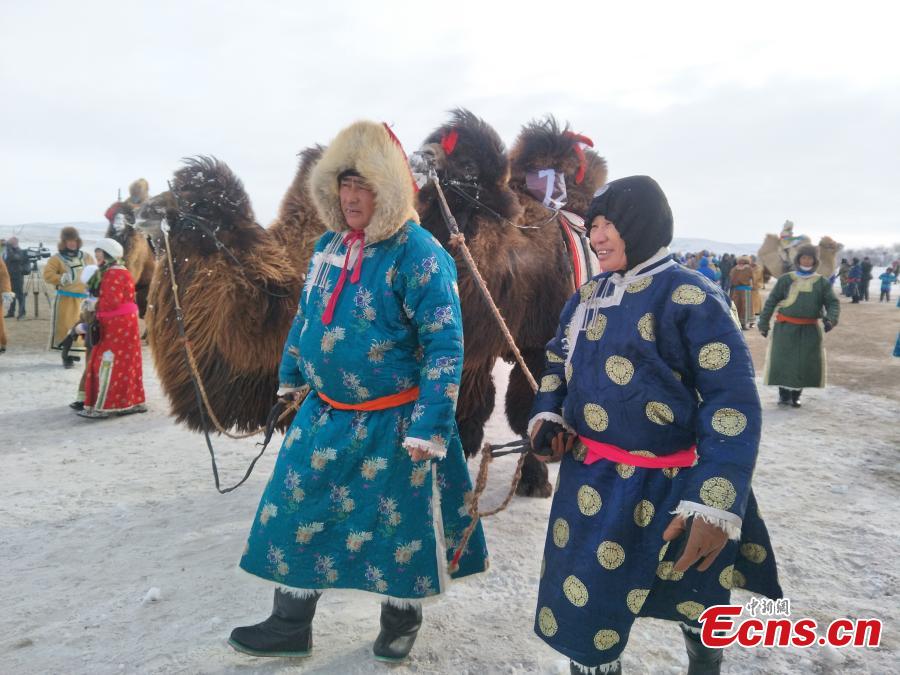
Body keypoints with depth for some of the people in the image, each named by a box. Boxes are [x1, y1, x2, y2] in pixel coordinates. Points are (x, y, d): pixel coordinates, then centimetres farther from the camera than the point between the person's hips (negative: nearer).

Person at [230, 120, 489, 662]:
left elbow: (445, 344, -21)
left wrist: (430, 427, -24)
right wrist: (291, 373, 24)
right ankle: (291, 625, 31)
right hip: (325, 414, 7)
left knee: (398, 524, 10)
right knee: (295, 512, 11)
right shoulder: (329, 245, 5)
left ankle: (402, 620, 37)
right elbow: (306, 315, 19)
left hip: (391, 424, -6)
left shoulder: (418, 254, -19)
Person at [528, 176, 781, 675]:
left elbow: (733, 403, -19)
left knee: (693, 595, 21)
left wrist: (715, 504, -26)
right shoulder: (587, 295, 5)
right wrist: (546, 415, 0)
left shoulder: (690, 297, -15)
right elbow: (557, 359, 19)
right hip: (588, 478, 5)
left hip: (665, 486, -4)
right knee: (582, 600, 13)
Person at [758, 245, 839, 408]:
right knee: (783, 360, -1)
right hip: (786, 327, -1)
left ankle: (796, 395, 19)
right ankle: (784, 394, 13)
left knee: (805, 363, 3)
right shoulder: (786, 279, 2)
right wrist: (764, 322, 1)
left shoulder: (822, 282, 6)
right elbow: (771, 301, 4)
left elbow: (833, 303, 2)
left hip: (810, 329, 2)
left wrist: (830, 318, -18)